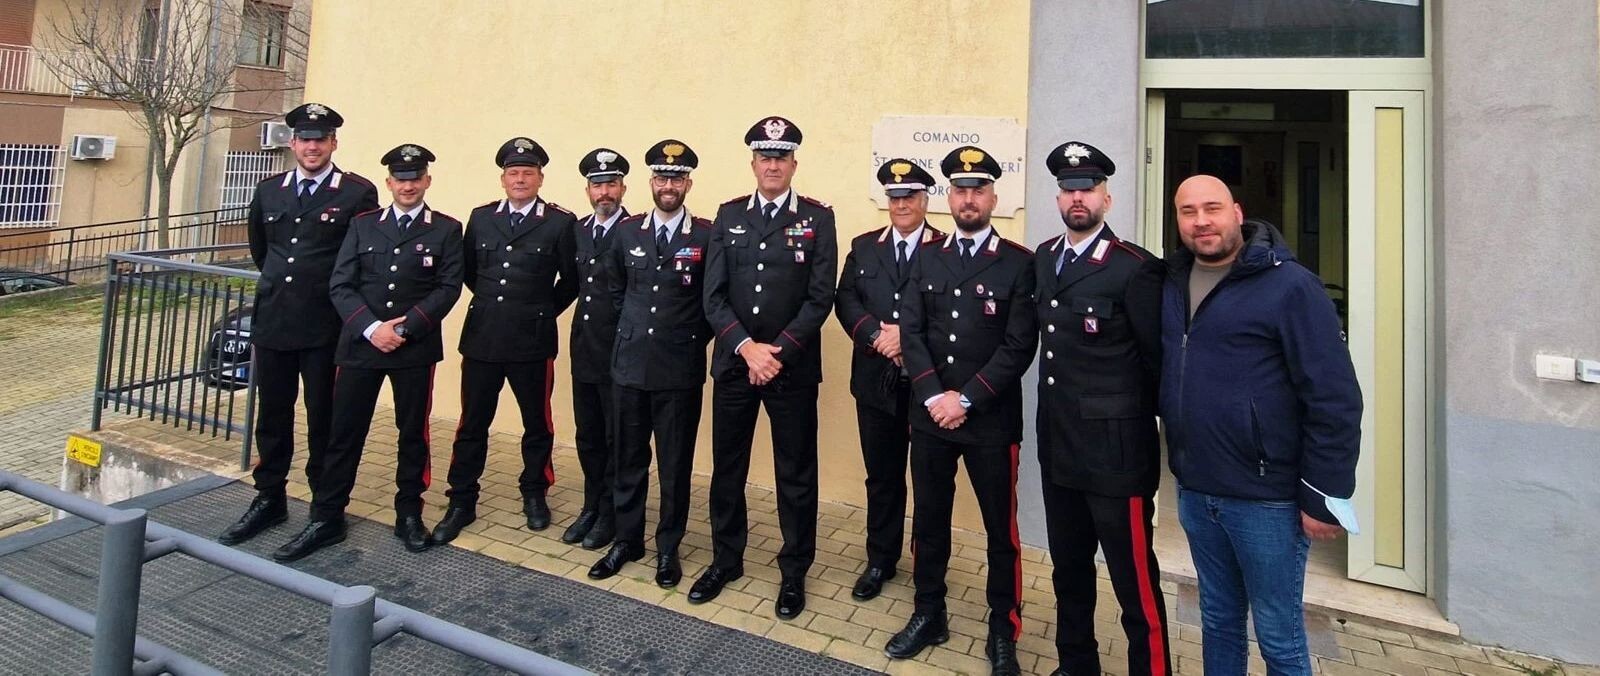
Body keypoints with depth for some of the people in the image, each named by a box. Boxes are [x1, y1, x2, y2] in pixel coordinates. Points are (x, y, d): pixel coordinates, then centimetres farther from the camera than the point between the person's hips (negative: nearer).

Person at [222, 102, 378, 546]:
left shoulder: (358, 193, -6)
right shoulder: (269, 191, 11)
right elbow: (259, 248, 25)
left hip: (326, 328, -5)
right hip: (272, 322, 5)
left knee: (324, 420, 4)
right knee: (272, 415, 14)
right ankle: (269, 499, 28)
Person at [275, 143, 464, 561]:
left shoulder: (446, 229, 3)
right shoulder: (363, 224, 10)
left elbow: (449, 287, -5)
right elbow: (341, 285, 3)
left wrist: (407, 326, -14)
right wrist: (371, 327, -12)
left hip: (416, 348, -2)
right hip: (360, 343, 2)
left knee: (413, 433, 8)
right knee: (344, 433, 6)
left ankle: (409, 515, 22)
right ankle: (325, 520, 19)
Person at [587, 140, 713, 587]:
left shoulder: (707, 236, -5)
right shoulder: (627, 232, 6)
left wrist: (691, 340, 0)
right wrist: (635, 330, 12)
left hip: (680, 371, -3)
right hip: (630, 365, 3)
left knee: (675, 466, 7)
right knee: (628, 459, 13)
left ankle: (668, 548, 24)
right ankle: (626, 540, 30)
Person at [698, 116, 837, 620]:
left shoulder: (817, 218, -1)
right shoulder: (729, 215, 6)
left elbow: (820, 298, -8)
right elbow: (713, 295, 0)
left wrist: (778, 352, -15)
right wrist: (747, 347, -13)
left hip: (793, 367, -2)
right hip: (733, 364, 3)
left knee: (795, 475, 8)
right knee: (726, 467, 14)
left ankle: (794, 572, 25)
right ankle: (726, 559, 33)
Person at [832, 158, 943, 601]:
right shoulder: (863, 247, 10)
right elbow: (846, 300, 1)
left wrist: (909, 335, -20)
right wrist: (876, 336, -14)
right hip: (877, 382, 3)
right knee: (881, 476, 14)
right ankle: (880, 560, 30)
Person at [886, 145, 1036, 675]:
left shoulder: (1018, 263, -3)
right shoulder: (927, 260, 9)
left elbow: (1019, 347, -10)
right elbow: (911, 334, 2)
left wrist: (965, 398, -14)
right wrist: (934, 397, -11)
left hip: (991, 419, -3)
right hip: (929, 415, 4)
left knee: (1000, 527, 9)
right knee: (929, 519, 14)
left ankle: (1003, 631, 27)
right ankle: (928, 615, 32)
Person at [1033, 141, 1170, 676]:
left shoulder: (1135, 268, -12)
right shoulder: (1043, 258, 9)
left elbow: (1158, 359, -8)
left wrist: (1138, 417, -1)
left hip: (1115, 450, -7)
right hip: (1058, 447, 7)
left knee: (1135, 582, 3)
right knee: (1069, 570, 20)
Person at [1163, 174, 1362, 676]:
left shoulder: (1289, 285, -12)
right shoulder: (1172, 283, 5)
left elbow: (1335, 398, -13)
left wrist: (1323, 498, -13)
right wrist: (1181, 462, 7)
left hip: (1266, 500, -5)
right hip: (1194, 492, 5)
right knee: (1218, 622, 21)